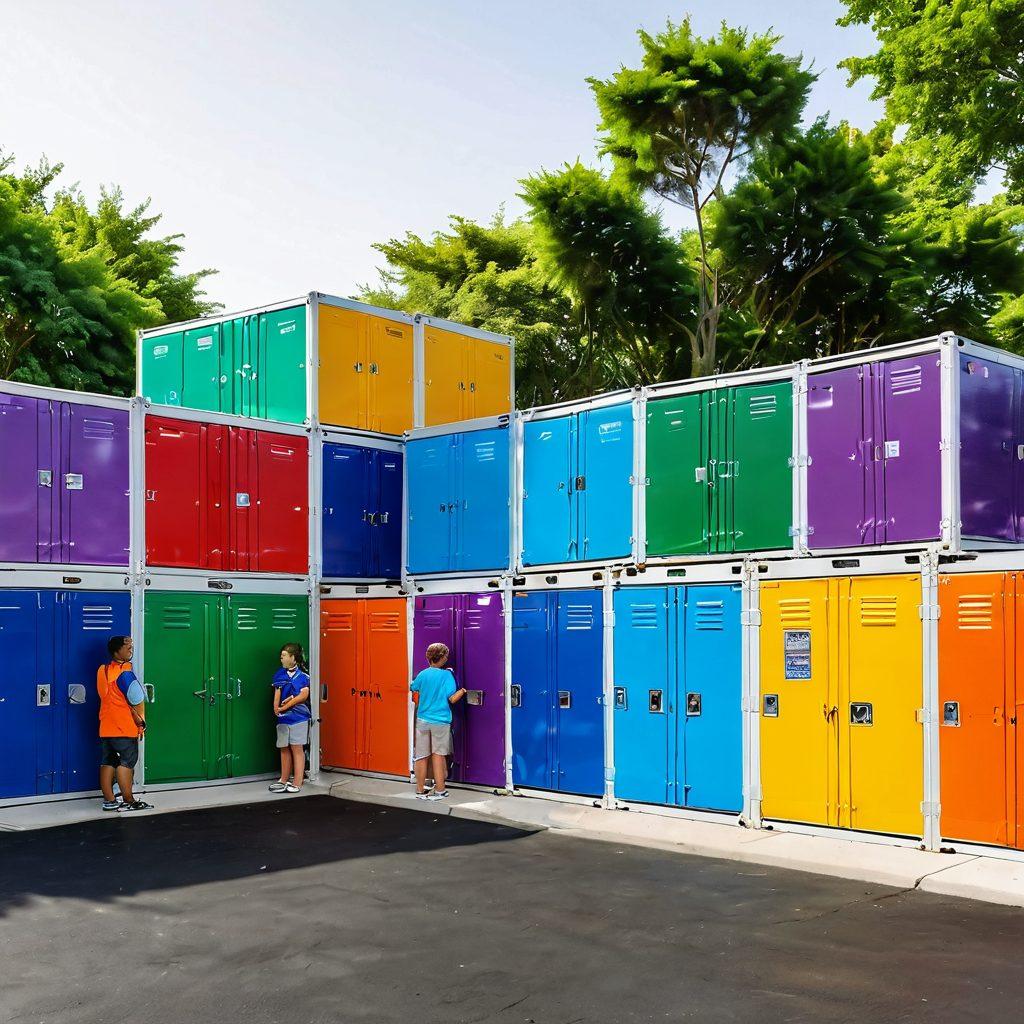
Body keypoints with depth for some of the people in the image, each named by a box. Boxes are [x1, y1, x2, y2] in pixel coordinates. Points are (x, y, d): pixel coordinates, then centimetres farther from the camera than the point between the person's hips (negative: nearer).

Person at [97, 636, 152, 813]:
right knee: (127, 762, -3)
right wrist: (141, 722, -3)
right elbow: (137, 702, -13)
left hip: (106, 727, 8)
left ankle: (109, 800, 12)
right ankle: (128, 802, -1)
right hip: (124, 727, -8)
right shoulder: (125, 673, -15)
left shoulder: (104, 670, 8)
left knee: (108, 762, 9)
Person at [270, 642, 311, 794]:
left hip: (298, 716, -5)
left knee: (297, 748, -3)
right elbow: (277, 694, 6)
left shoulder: (303, 674, -4)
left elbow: (304, 695, -12)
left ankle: (297, 783, -1)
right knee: (284, 749, 10)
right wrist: (276, 708, -13)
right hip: (283, 718, 5)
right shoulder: (280, 674, 11)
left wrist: (285, 706, -13)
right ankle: (284, 780, 19)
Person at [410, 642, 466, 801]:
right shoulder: (446, 675, -10)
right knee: (438, 755, 6)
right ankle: (440, 790, 9)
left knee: (421, 756, 8)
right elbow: (452, 699, -13)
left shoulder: (423, 674, 0)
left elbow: (413, 688, 18)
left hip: (422, 720, 3)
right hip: (440, 721, -3)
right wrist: (462, 691, 5)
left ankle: (420, 791, 15)